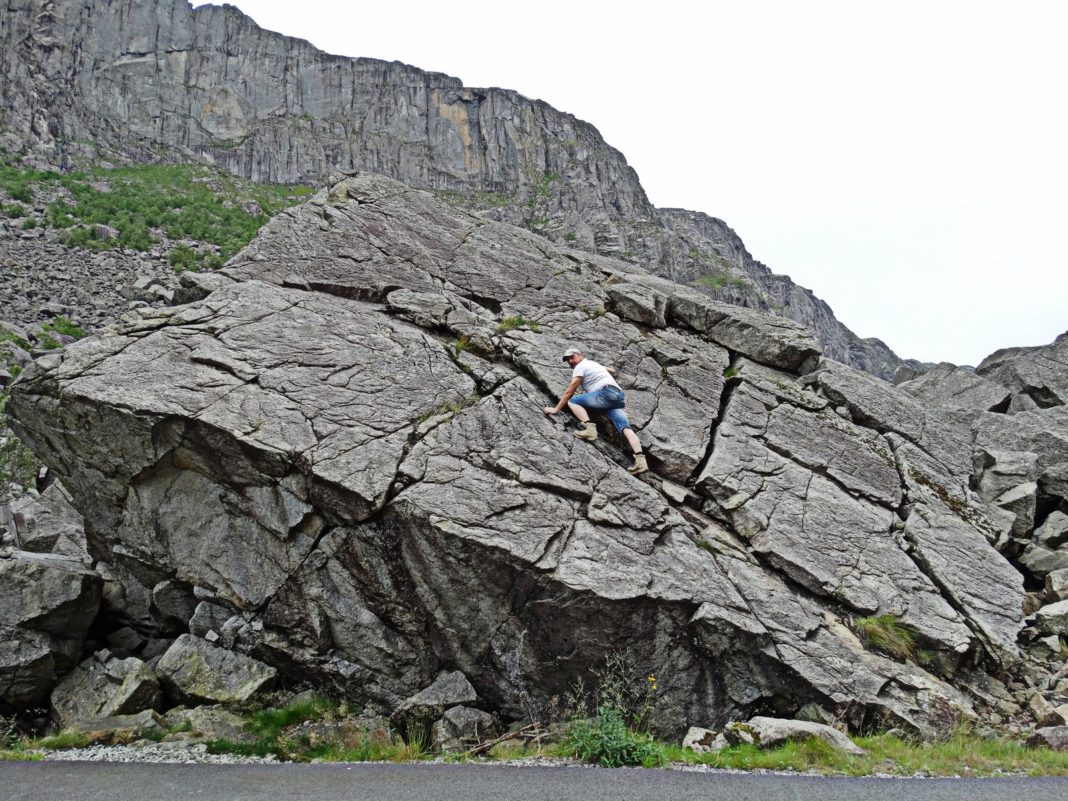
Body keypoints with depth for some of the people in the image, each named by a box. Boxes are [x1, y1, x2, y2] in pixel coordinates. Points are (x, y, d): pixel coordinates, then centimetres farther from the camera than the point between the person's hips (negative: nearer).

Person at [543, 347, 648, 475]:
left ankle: (589, 427, -25)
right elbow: (611, 370, 54)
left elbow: (569, 391, 3)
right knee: (625, 427, -12)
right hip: (619, 396, 8)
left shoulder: (580, 366, 8)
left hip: (607, 393, -8)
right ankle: (640, 458, -34)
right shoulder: (593, 363, 34)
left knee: (572, 401, -2)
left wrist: (556, 409, 6)